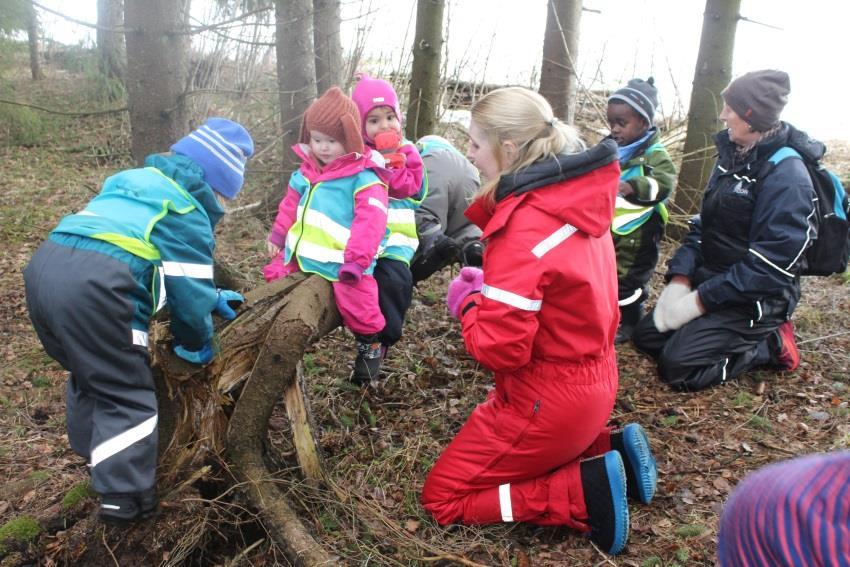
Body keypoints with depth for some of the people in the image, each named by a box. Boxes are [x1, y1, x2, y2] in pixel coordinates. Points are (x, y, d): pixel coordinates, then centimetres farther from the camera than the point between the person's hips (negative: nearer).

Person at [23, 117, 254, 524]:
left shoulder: (142, 180, 26)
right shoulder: (188, 209, 1)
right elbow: (187, 287, -1)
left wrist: (212, 297, 35)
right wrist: (197, 343, 16)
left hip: (45, 266, 9)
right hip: (91, 288, -9)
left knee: (90, 373, 28)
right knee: (127, 392, 5)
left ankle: (94, 453, 45)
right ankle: (126, 498, 11)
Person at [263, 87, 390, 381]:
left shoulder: (364, 179, -15)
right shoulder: (307, 171, 7)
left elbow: (370, 222, -22)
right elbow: (291, 204, 20)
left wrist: (357, 259, -27)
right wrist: (278, 236, 22)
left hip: (341, 264, -7)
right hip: (301, 256, 7)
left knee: (359, 308, -7)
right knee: (275, 278, 22)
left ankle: (369, 346, 23)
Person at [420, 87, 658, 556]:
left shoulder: (525, 228, -27)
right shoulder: (579, 194, -1)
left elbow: (500, 348, -26)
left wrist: (469, 303, -8)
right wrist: (491, 287, 2)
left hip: (549, 399, -8)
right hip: (593, 381, 8)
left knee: (442, 498, 6)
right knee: (485, 432, 31)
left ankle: (586, 493, -5)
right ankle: (609, 448, 15)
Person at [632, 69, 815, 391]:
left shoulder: (786, 175, -21)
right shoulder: (733, 156, 7)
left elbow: (769, 265, -24)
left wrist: (702, 300, -21)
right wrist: (680, 278, -5)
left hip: (754, 301, -8)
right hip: (709, 281, 9)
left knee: (677, 366, -16)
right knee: (646, 336, 6)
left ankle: (770, 345, 2)